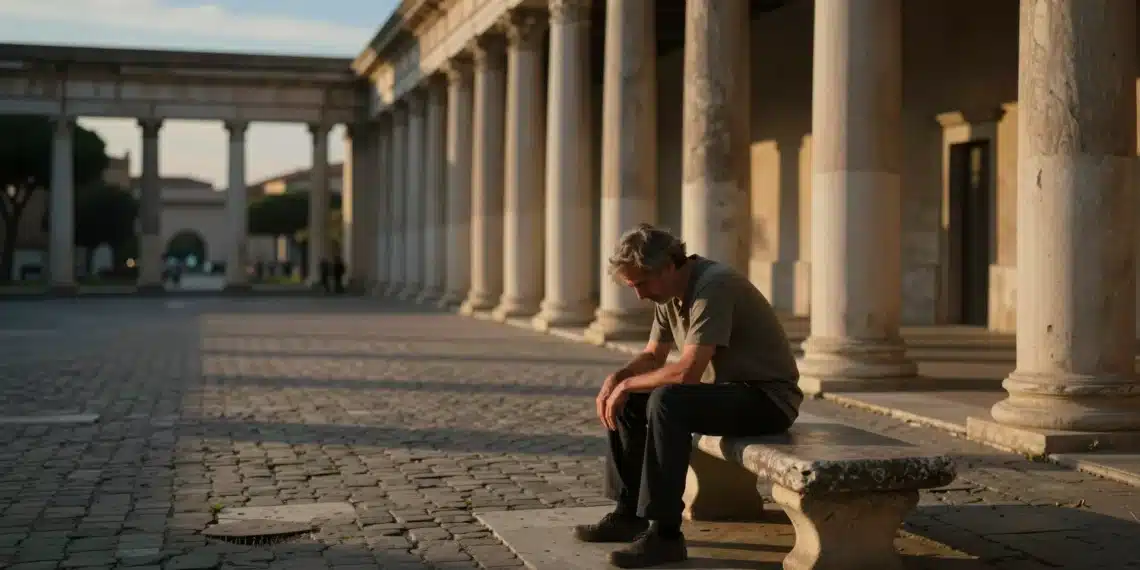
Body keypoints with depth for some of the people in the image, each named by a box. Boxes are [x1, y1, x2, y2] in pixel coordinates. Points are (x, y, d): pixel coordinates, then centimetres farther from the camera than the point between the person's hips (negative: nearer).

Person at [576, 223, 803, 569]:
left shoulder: (713, 287, -24)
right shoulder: (670, 293, 5)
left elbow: (688, 372, -31)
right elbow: (653, 355, 16)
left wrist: (628, 383, -16)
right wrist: (616, 379, -3)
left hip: (767, 397, -10)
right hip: (725, 390, 10)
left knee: (666, 402, -31)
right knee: (628, 403, 7)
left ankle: (665, 533, -27)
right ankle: (628, 515, 12)